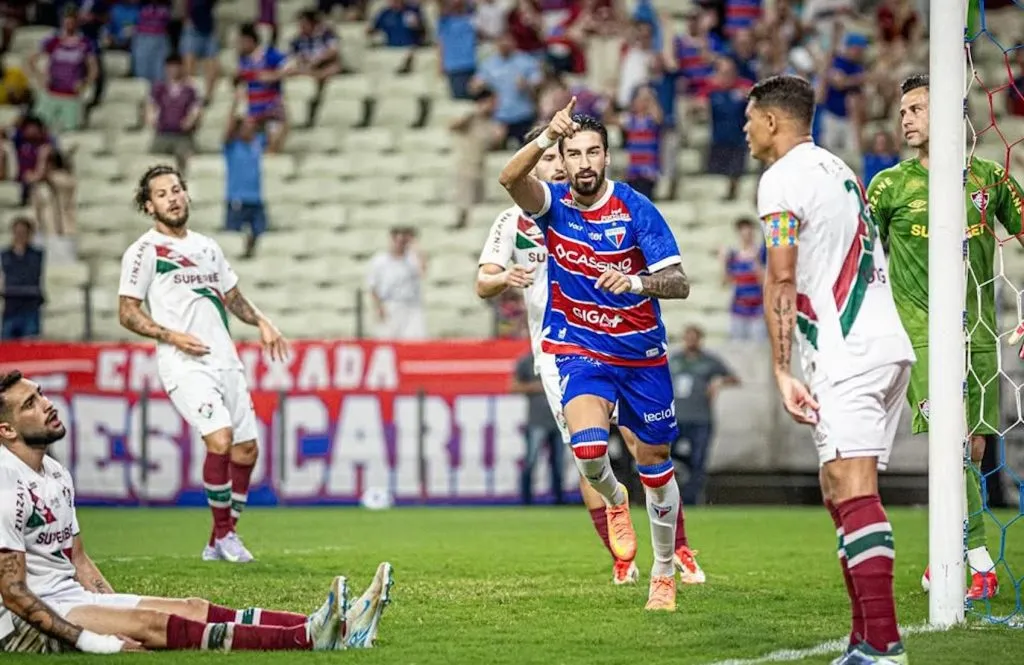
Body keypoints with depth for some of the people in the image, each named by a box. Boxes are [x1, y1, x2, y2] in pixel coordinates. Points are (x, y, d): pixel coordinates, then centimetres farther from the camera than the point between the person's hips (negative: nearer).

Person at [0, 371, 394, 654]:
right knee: (153, 625, -24)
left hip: (73, 599, 10)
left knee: (192, 609, -5)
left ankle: (319, 629, -17)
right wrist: (94, 643, -26)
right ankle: (311, 638, -38)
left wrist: (120, 615, 7)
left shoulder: (55, 474, 14)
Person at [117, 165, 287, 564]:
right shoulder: (144, 251, -2)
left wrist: (261, 322, 13)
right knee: (220, 438, -24)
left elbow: (231, 296, 30)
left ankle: (220, 543, 17)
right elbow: (127, 313, -5)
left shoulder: (207, 246, 19)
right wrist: (171, 336, -17)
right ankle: (222, 532, -9)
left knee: (246, 448, 5)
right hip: (185, 365, -7)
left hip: (226, 361, 7)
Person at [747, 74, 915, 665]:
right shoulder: (838, 169, 23)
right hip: (888, 344, 10)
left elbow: (782, 278, -12)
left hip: (848, 354, -10)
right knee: (840, 494, 12)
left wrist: (782, 372, -14)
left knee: (853, 489, -16)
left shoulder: (784, 177, -5)